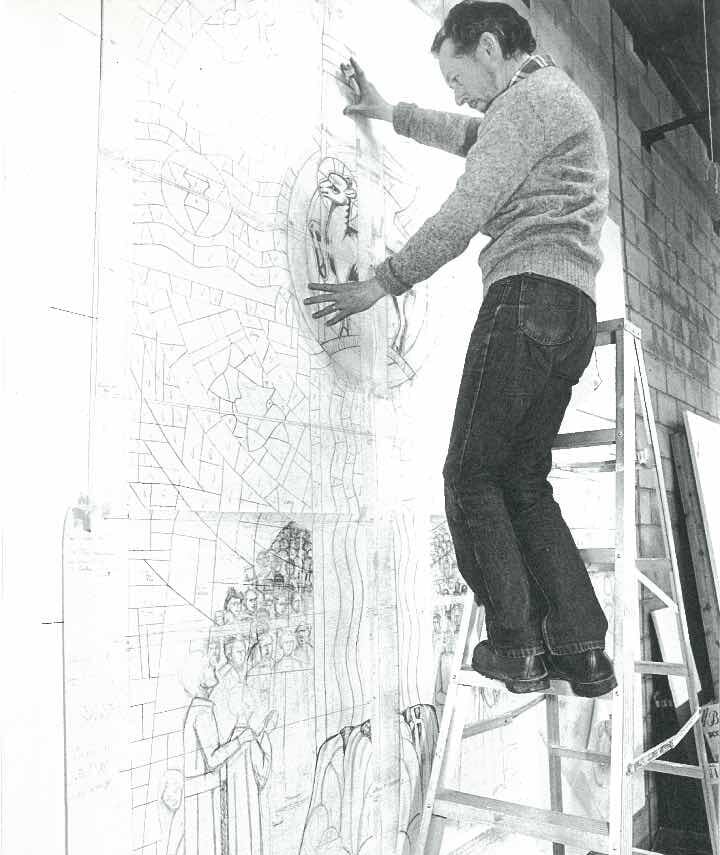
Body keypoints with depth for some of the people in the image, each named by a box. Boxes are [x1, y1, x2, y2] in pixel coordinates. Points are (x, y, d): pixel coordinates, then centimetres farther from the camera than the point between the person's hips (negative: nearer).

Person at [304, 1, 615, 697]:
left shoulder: (529, 97, -1)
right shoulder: (560, 100, 30)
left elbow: (463, 215, -8)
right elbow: (471, 137, 44)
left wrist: (381, 283, -3)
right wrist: (389, 112, 45)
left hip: (528, 294, -9)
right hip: (574, 312, 10)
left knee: (471, 475, -5)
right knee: (524, 482, 8)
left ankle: (516, 647, -4)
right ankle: (582, 651, 5)